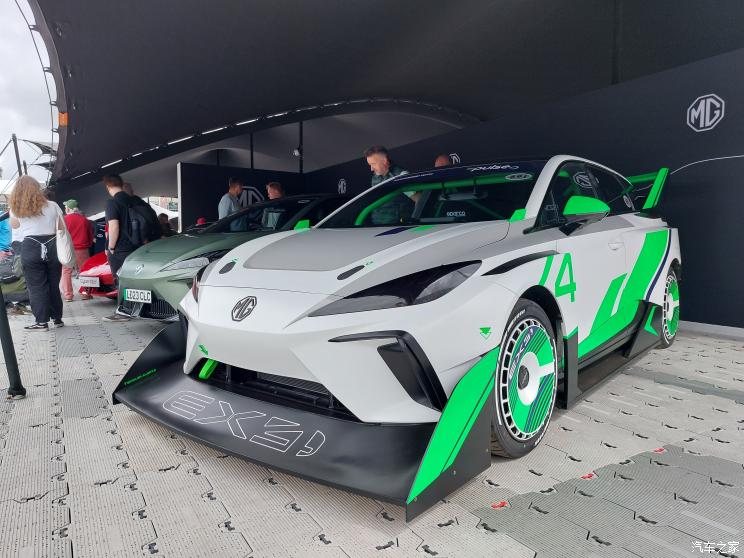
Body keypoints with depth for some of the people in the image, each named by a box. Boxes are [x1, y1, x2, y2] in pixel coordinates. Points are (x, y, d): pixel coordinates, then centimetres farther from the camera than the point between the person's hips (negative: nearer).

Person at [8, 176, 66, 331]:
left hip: (31, 248, -2)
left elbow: (14, 225, 21)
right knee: (53, 285, 11)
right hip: (52, 247, 2)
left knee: (36, 287, 4)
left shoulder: (16, 209, 2)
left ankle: (41, 322, 3)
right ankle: (57, 318, 18)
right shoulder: (53, 206, 2)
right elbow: (62, 229, 5)